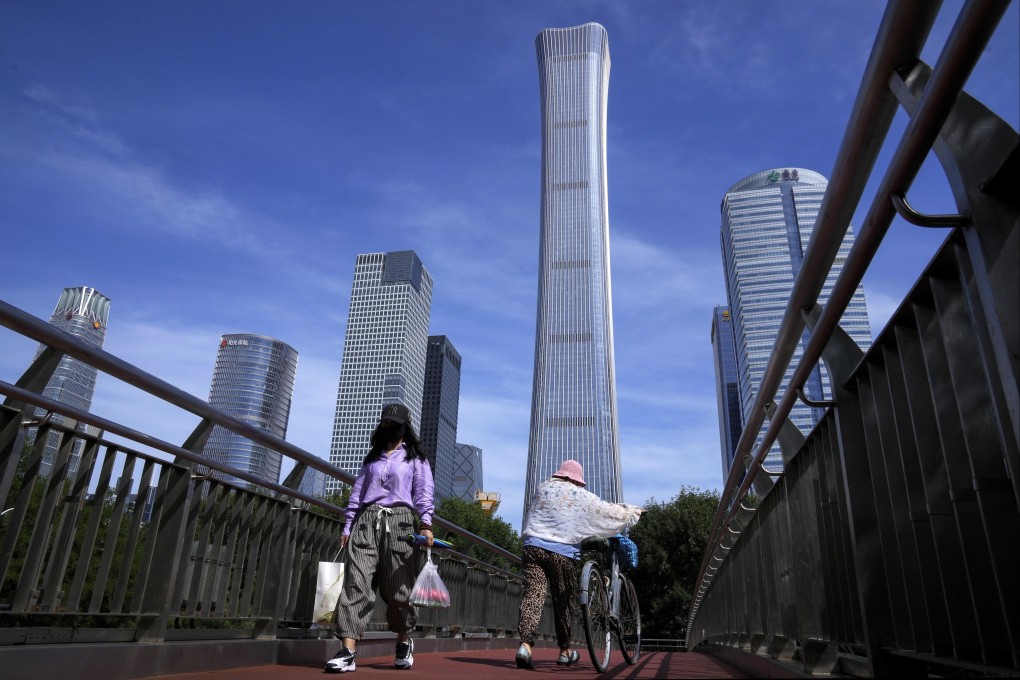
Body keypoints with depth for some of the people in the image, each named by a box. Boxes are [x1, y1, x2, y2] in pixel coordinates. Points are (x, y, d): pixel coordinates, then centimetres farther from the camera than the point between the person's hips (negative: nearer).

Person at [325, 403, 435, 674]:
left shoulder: (414, 458, 11)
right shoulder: (372, 457, 22)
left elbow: (424, 492, -1)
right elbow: (357, 492, 19)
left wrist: (426, 524, -16)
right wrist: (348, 527, 11)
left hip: (398, 522, -3)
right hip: (366, 522, 3)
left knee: (397, 587, -1)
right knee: (356, 583, -10)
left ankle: (404, 643, 22)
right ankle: (348, 651, -12)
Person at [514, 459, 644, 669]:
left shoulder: (543, 488, 12)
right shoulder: (581, 496, 2)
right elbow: (610, 512, 9)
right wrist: (634, 511, 25)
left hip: (533, 546, 3)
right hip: (562, 552, -2)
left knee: (532, 594, -3)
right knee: (563, 601, 11)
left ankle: (525, 644, -19)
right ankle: (564, 651, 24)